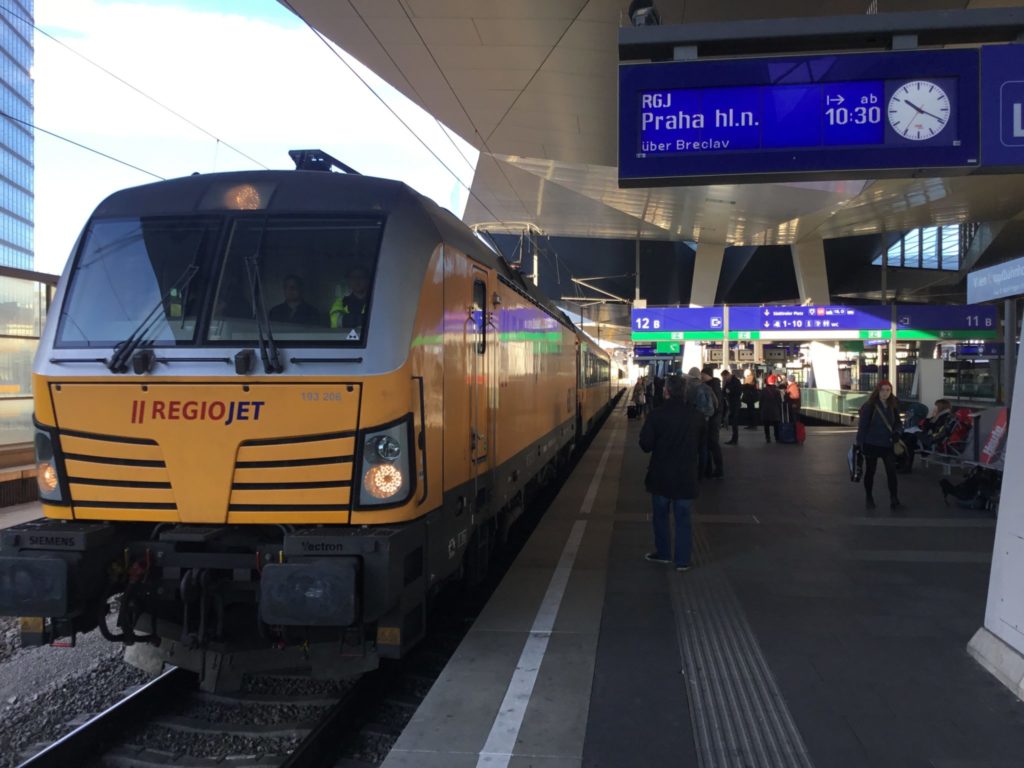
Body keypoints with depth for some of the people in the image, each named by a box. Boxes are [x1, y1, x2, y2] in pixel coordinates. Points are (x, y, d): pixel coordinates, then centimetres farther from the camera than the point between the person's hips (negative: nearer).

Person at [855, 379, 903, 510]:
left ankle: (894, 500, 0)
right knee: (870, 471, 9)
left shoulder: (893, 407, 3)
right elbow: (862, 426, -11)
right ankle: (869, 498, 24)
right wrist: (860, 443, -14)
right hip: (871, 444, -3)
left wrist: (897, 432, -12)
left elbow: (898, 423, 11)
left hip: (888, 445, 3)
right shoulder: (869, 406, -12)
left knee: (892, 471, -4)